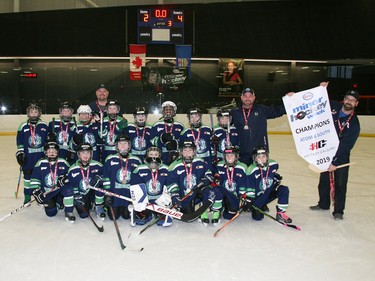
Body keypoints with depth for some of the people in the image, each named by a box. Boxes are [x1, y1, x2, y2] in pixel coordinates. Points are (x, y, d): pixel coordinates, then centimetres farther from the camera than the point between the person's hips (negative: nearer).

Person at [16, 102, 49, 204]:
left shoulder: (44, 126, 2)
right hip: (28, 157, 0)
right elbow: (19, 141, 4)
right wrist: (20, 153, -2)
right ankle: (27, 196, 20)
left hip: (41, 156, 0)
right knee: (27, 175, 8)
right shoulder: (23, 126, 1)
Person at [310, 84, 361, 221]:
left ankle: (338, 211, 13)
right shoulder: (333, 107, -6)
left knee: (340, 184, 0)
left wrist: (335, 163, -24)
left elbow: (346, 146, -21)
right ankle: (323, 204, 33)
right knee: (324, 180, 15)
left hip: (341, 156, -4)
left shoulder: (354, 123, -18)